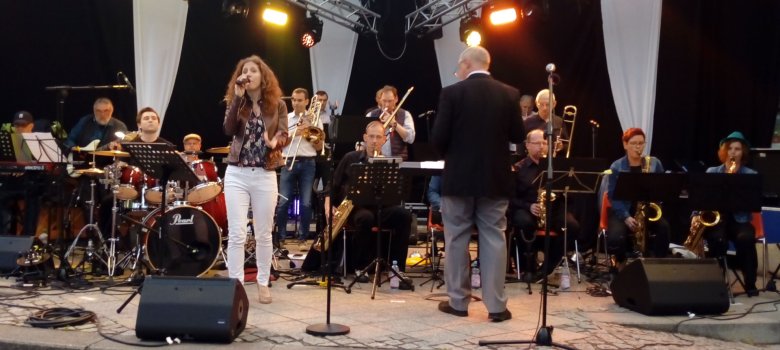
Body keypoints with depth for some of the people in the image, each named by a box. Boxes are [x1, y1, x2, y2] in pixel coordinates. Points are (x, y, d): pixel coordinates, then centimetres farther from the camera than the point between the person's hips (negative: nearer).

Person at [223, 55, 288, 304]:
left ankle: (263, 283, 22)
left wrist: (275, 142, -25)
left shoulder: (277, 104, 4)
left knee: (263, 234, 8)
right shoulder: (235, 102, 6)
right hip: (236, 174, 0)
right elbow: (228, 130, -11)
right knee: (236, 234, -3)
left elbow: (284, 135, -1)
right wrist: (238, 97, -16)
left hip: (265, 176, 0)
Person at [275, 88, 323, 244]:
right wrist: (295, 133, -8)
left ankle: (302, 237, 6)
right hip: (289, 162, 0)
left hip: (307, 163, 0)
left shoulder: (314, 119, 9)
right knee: (283, 202, -5)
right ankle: (280, 236, 3)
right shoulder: (284, 119, 9)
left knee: (306, 203, -3)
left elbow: (320, 146, 5)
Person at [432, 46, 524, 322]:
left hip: (459, 176, -2)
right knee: (494, 239, 6)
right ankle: (496, 305, 6)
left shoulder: (452, 93, -8)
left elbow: (438, 138, -9)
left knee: (457, 239, 8)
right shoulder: (509, 94, 0)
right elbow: (517, 136, 5)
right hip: (495, 177, 2)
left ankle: (458, 301, 14)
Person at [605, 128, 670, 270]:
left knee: (664, 227, -30)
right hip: (622, 211, -2)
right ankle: (620, 261, 5)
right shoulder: (616, 167, -1)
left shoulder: (654, 163, 6)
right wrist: (626, 217, -20)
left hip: (649, 210, 2)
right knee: (616, 237, -30)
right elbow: (612, 196, -7)